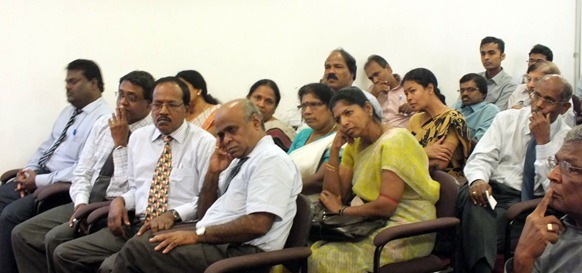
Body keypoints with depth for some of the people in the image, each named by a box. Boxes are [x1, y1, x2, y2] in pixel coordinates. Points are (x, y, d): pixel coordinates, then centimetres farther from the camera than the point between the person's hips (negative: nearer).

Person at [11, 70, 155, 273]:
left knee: (56, 238, -25)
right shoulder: (103, 124, 11)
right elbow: (82, 172, 10)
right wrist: (81, 205, -7)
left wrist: (120, 143, -15)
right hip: (88, 203, 7)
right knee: (22, 234, -5)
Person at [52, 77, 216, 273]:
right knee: (64, 254, -5)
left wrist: (173, 214, -22)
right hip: (135, 225, 6)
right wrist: (119, 200, 0)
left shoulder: (204, 143, -3)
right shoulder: (138, 137, 15)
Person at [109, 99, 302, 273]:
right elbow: (206, 214, 20)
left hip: (239, 252, -9)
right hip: (217, 243, 9)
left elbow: (257, 225, -22)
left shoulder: (270, 159, -11)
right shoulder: (239, 160, 18)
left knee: (136, 250, -15)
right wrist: (213, 173, 4)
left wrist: (198, 235, -17)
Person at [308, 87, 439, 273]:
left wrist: (342, 210, -8)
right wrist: (335, 149, -1)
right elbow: (335, 197, 5)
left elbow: (386, 205, -21)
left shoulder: (394, 141, -14)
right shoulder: (354, 145, 11)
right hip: (372, 224, 7)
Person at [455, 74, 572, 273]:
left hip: (530, 202, -2)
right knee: (472, 196, -36)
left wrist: (543, 141, -14)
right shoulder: (507, 118, 9)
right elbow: (481, 157, 1)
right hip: (494, 190, 2)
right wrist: (478, 179, -22)